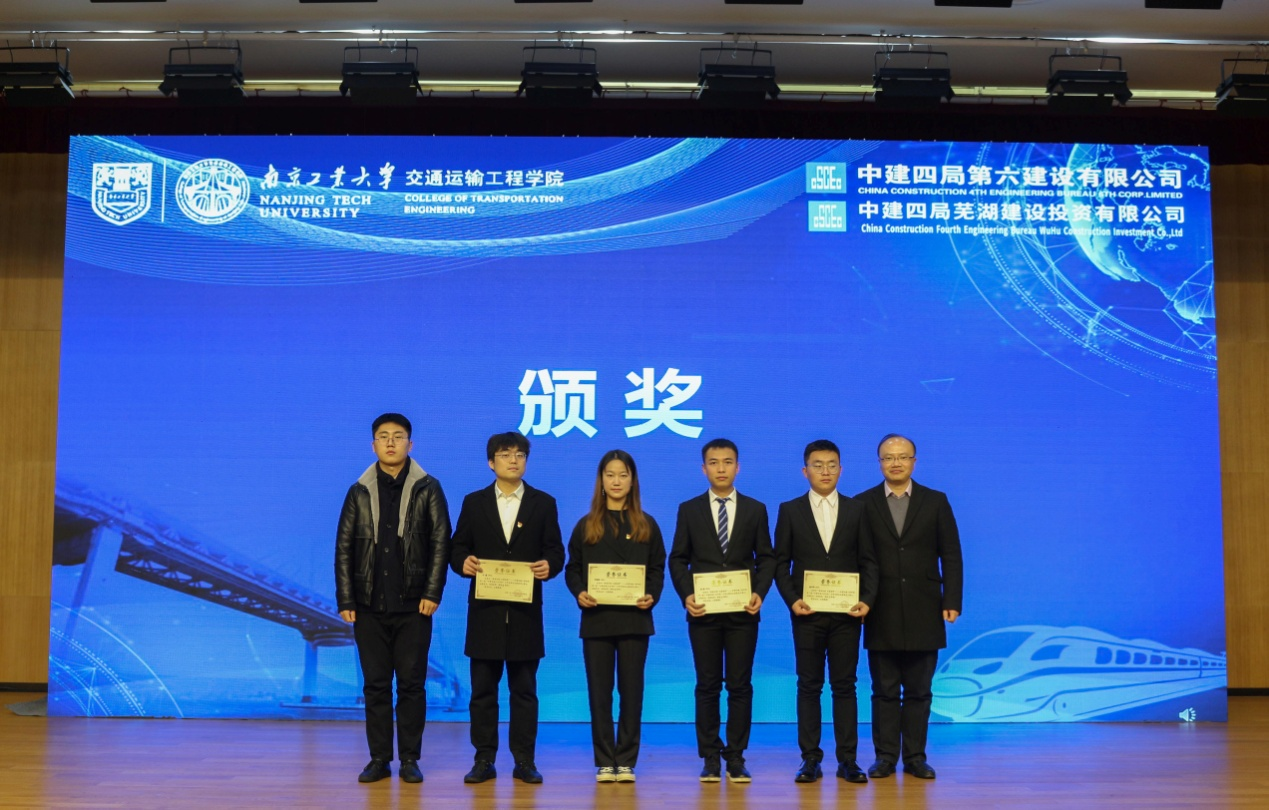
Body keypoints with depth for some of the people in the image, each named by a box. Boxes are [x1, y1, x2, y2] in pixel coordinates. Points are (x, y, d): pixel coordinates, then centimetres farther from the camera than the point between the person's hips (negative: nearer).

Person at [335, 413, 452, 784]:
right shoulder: (359, 492, 7)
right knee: (375, 684, 6)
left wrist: (432, 593, -9)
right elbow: (344, 548, 6)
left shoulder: (427, 489, 1)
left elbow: (440, 543, -2)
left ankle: (410, 759, 10)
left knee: (412, 684, 2)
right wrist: (345, 600, -1)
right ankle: (379, 759, 13)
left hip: (413, 606, -2)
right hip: (370, 606, 2)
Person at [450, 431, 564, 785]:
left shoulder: (543, 503, 7)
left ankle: (524, 760, 11)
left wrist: (549, 566, -17)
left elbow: (555, 550, 4)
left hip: (525, 610, 0)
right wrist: (464, 562, -15)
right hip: (485, 609, 1)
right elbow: (458, 547, 7)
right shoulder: (474, 502, 8)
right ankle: (484, 759, 12)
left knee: (524, 689, 5)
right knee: (483, 687, 4)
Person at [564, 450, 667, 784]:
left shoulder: (646, 525, 7)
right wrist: (579, 593, -12)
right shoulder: (587, 525, 7)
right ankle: (604, 762, 10)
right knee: (599, 692, 3)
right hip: (596, 618, 0)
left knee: (631, 691, 2)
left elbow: (657, 569, 6)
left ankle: (626, 761, 10)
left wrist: (652, 596, -12)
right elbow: (572, 569, 7)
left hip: (634, 618, 0)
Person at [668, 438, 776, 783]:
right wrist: (686, 595, -10)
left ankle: (736, 758, 10)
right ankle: (710, 758, 11)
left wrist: (760, 593, -10)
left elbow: (766, 558, 5)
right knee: (707, 686, 4)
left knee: (740, 686, 2)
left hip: (742, 612, 0)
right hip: (703, 611, 0)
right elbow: (678, 559, 5)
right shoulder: (689, 510, 6)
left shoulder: (755, 510, 7)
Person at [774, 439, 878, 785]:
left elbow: (868, 561, 5)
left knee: (844, 686, 4)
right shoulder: (790, 510, 5)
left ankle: (847, 759, 9)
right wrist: (792, 599, -9)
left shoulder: (856, 510, 7)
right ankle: (810, 759, 9)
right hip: (807, 613, 0)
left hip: (846, 613, 1)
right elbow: (781, 562, 4)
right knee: (809, 686, 4)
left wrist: (867, 599, -8)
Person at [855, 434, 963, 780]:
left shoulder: (936, 502, 6)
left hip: (924, 614, 1)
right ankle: (885, 757, 11)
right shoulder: (863, 504, 4)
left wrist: (952, 602, -4)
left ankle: (915, 757, 13)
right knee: (885, 690, 4)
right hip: (881, 615, 0)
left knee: (919, 691, 6)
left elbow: (951, 557, 4)